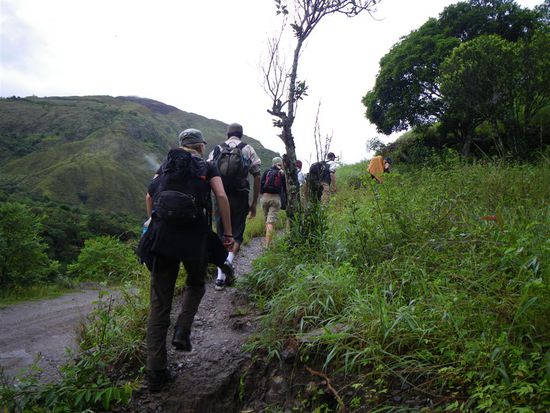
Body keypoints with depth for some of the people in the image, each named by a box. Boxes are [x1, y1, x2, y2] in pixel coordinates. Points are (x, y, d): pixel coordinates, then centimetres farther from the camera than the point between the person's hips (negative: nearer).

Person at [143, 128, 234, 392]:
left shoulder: (166, 165, 20)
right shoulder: (208, 168, 11)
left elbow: (150, 196, 17)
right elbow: (221, 197, -2)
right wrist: (228, 234, 2)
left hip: (162, 234, 3)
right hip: (195, 235, -2)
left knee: (159, 303, 6)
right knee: (195, 285, 27)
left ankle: (155, 373, 7)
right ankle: (182, 331, 5)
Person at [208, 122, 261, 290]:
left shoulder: (216, 150, 10)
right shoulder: (248, 150, 5)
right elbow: (257, 178, 0)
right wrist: (254, 203, 6)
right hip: (240, 199, -2)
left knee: (221, 236, 11)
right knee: (236, 235, 10)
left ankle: (221, 277, 8)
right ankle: (228, 260, -19)